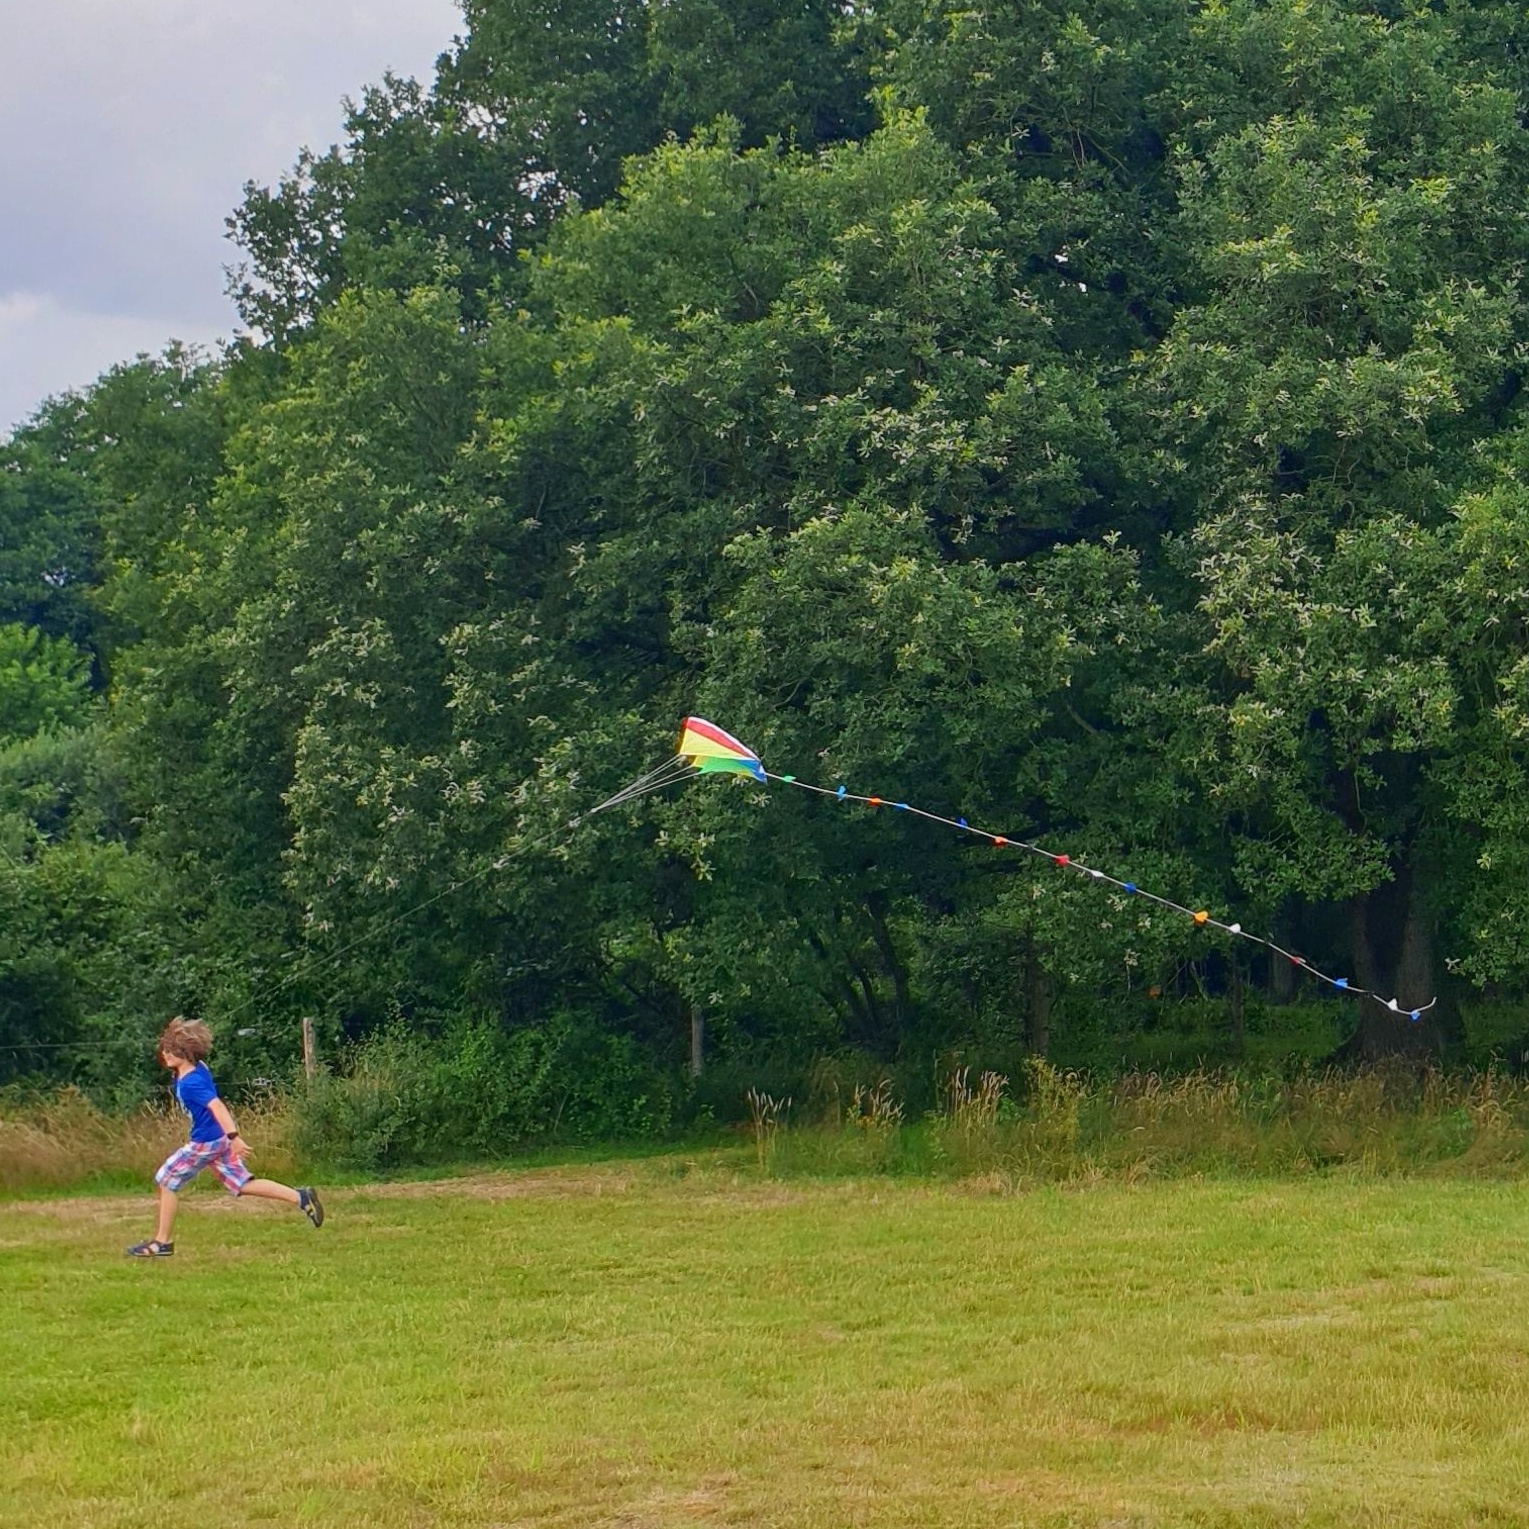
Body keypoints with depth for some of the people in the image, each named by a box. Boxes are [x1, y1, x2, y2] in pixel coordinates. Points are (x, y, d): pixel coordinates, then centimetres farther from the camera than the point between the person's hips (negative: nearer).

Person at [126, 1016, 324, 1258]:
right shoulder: (197, 1067, 3)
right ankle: (301, 1198, 6)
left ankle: (161, 1242, 8)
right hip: (220, 1138, 9)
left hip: (206, 1142, -9)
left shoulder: (190, 1083, -23)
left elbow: (217, 1106, -33)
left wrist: (234, 1136, -40)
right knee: (242, 1185, 13)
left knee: (166, 1181, 2)